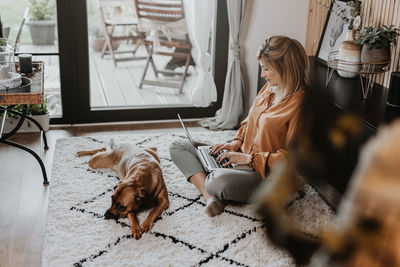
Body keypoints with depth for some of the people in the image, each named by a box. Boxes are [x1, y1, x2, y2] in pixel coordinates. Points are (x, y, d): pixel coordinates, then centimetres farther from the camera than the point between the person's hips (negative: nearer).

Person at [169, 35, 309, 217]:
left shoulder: (302, 105, -19)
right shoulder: (270, 88, 7)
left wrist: (249, 158, -20)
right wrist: (237, 142, 5)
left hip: (268, 177, -9)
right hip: (243, 157, 10)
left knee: (218, 182, -42)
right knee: (177, 147, 2)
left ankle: (208, 188, -6)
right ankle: (208, 195, -20)